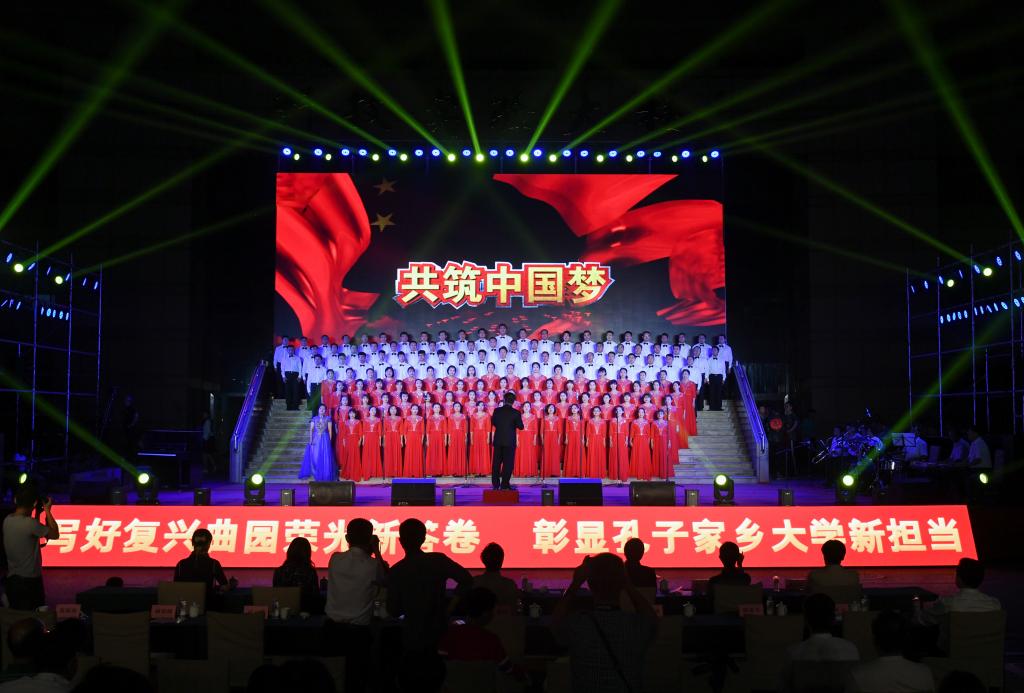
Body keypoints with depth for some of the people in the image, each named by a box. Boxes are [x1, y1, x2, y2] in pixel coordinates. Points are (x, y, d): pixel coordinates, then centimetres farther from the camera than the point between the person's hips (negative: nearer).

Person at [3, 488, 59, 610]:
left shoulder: (7, 520, 1)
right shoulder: (30, 523, -23)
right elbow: (55, 535, -9)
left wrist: (37, 514, 12)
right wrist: (48, 511, -3)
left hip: (11, 579, 7)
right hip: (29, 581, -7)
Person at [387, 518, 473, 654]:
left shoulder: (396, 571, -9)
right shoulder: (438, 560, -10)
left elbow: (394, 611, -5)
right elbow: (467, 580, -18)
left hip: (412, 636, 0)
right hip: (440, 633, 1)